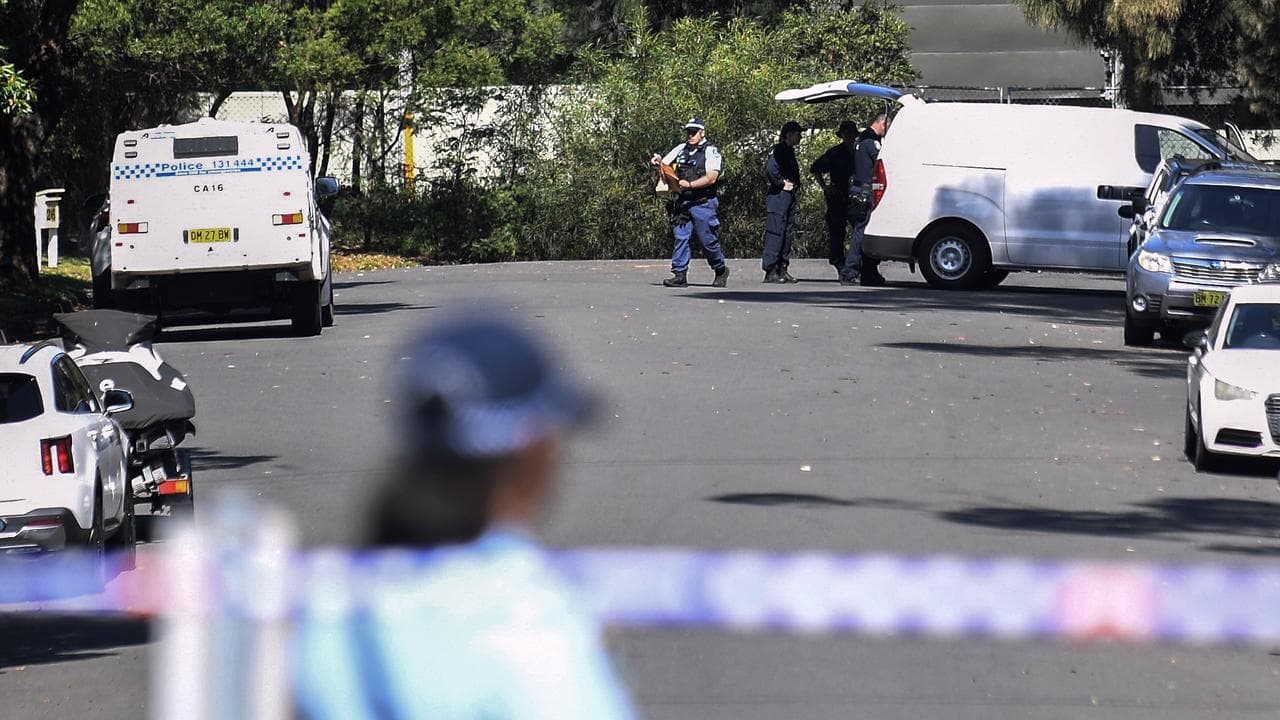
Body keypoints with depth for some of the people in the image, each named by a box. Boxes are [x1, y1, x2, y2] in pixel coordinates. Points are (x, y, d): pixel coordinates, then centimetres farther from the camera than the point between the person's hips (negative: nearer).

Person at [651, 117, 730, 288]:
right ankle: (679, 274, -4)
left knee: (708, 240, 1)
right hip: (682, 203, 5)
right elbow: (664, 164, 14)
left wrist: (690, 184, -24)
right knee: (680, 236, -4)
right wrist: (657, 162, -11)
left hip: (703, 203, -5)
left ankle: (721, 271, 20)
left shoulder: (711, 151, -3)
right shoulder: (680, 149, 14)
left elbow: (711, 178, -14)